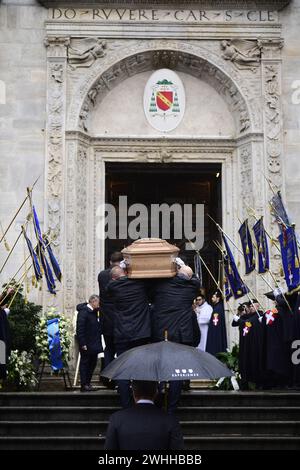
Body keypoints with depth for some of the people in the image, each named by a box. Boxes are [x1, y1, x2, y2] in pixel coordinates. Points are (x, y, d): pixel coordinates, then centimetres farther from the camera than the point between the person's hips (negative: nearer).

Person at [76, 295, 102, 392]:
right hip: (86, 345, -8)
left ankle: (88, 383, 22)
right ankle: (84, 385, 5)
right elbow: (79, 329, -18)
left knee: (92, 363, 12)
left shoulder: (95, 312, 12)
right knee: (85, 363, 0)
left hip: (94, 344, 9)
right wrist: (82, 344, -20)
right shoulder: (83, 312, -15)